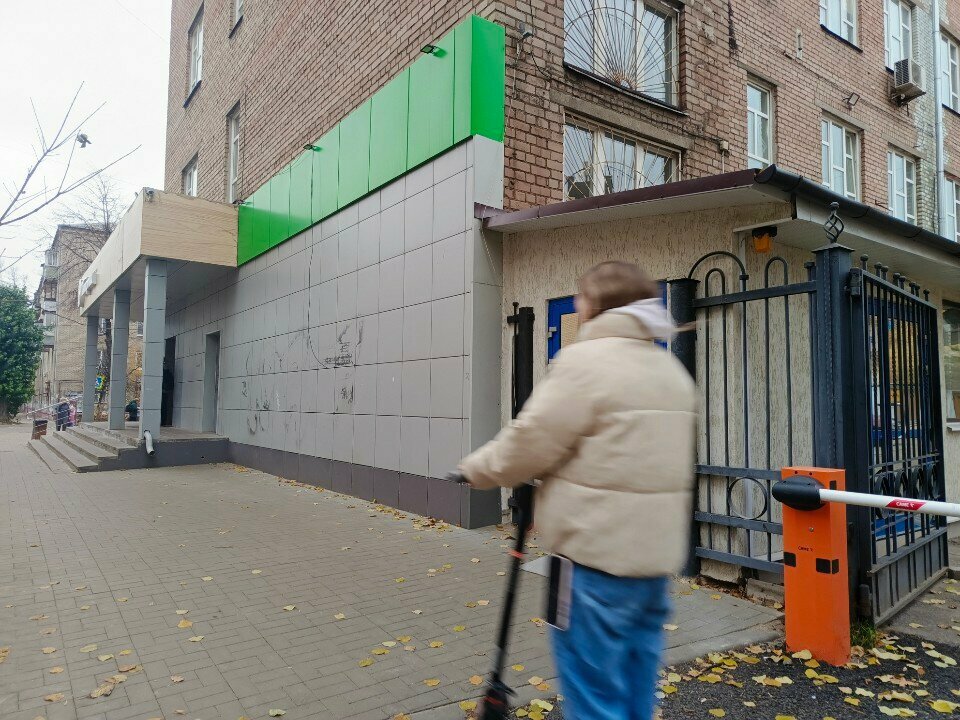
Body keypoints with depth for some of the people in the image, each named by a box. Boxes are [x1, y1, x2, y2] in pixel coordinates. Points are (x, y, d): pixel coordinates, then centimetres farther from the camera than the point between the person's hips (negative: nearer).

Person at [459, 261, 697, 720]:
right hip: (656, 550, 9)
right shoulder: (672, 370, 12)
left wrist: (475, 469, 3)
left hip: (598, 552, -8)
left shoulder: (586, 360, -15)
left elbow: (530, 444, -15)